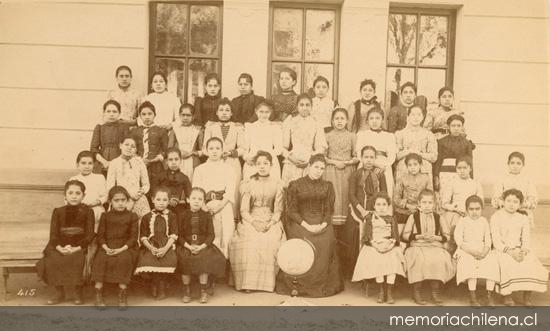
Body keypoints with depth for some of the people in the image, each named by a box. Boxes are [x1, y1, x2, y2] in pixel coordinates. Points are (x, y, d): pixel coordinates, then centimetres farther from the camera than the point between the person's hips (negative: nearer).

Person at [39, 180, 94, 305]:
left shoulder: (87, 212, 4)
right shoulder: (58, 212, 11)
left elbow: (89, 235, -2)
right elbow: (53, 235, 4)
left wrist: (76, 248, -19)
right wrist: (60, 248, -17)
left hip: (79, 247, -2)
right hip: (60, 247, 2)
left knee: (77, 261, -33)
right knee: (52, 261, -27)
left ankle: (78, 292, -12)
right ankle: (59, 292, -8)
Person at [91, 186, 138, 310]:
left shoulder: (132, 216, 7)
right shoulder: (105, 216, 12)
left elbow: (133, 236, 1)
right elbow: (100, 235, 7)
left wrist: (121, 249, -15)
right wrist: (106, 248, -13)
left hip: (125, 247, -2)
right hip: (107, 247, 2)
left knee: (124, 259, -34)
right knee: (100, 259, -30)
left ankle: (122, 295, -23)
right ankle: (98, 294, -21)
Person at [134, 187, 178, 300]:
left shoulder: (172, 216, 10)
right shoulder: (147, 217, 12)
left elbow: (173, 235, 1)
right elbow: (143, 236, 6)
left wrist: (165, 248, -16)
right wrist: (151, 247, -12)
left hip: (167, 246, -1)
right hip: (150, 246, 1)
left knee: (170, 260, -30)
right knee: (147, 260, -28)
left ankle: (161, 285, -3)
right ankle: (155, 283, 1)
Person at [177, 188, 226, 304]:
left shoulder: (207, 215, 6)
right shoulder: (183, 216, 6)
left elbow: (211, 235, 2)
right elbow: (179, 235, 3)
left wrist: (201, 247, -14)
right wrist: (189, 246, -14)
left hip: (203, 245, 0)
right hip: (186, 246, 1)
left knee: (205, 259, -29)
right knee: (183, 259, -28)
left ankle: (204, 291, -13)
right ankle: (186, 291, -10)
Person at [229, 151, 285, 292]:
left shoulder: (277, 183, 8)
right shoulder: (248, 183, 9)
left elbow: (278, 210, 6)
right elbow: (244, 210, 4)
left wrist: (270, 224, -12)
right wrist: (254, 222, -13)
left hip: (271, 222, 0)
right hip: (250, 221, 0)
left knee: (272, 241, -30)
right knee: (248, 242, -30)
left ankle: (268, 282, -17)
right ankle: (248, 282, -20)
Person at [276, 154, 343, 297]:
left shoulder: (327, 186, 15)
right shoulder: (295, 185, 6)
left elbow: (329, 210, 10)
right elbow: (292, 211, 1)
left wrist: (323, 225, -10)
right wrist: (307, 226, -11)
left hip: (322, 225, 2)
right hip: (300, 224, -2)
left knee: (325, 242, -24)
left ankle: (321, 285, -8)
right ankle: (299, 286, -10)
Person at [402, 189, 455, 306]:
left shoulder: (438, 218, 14)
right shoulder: (413, 217, 8)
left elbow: (446, 235, 14)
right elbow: (405, 235, 4)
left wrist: (436, 237, -5)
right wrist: (419, 236, -8)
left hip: (435, 246, 2)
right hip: (417, 246, -2)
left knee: (439, 259, -31)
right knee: (420, 259, -34)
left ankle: (435, 291, -14)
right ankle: (417, 291, -17)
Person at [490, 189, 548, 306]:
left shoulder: (523, 219, 11)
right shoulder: (496, 217, -1)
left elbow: (526, 240, 7)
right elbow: (496, 241, -7)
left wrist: (523, 252, -14)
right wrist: (510, 252, -19)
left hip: (520, 250, 4)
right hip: (502, 251, -4)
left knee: (532, 266, -23)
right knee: (510, 268, -32)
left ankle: (527, 296, -4)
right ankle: (507, 295, -10)